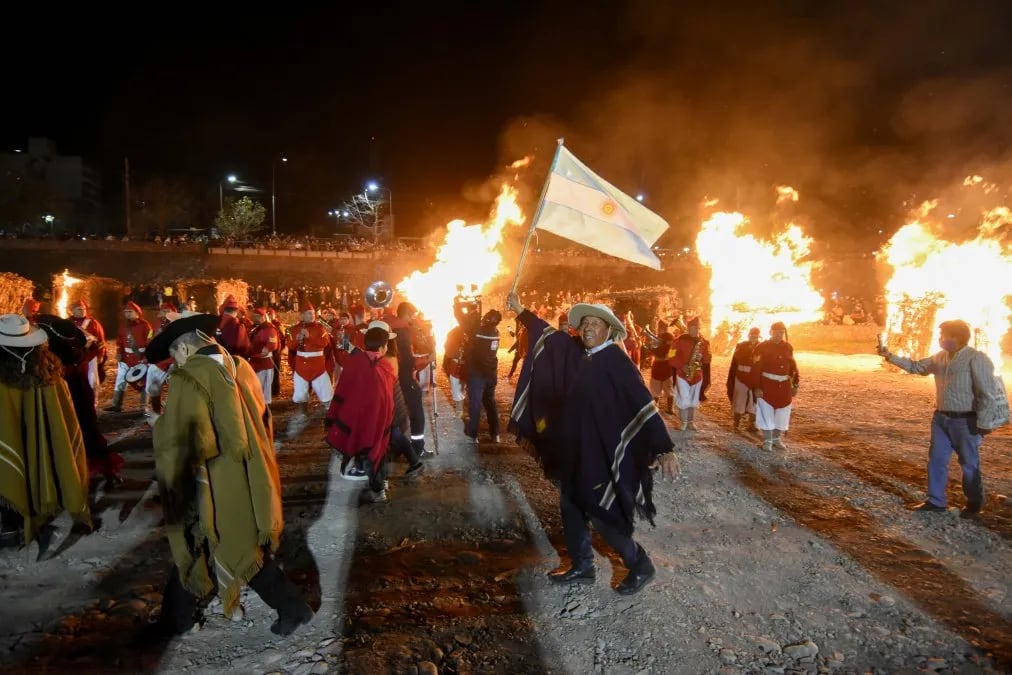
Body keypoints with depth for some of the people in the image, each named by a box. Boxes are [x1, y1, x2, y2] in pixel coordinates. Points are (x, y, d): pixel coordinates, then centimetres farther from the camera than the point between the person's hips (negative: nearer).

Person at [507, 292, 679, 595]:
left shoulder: (616, 361, -18)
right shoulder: (574, 351, 1)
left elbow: (643, 403, -23)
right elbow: (549, 332, 17)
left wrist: (665, 448, -29)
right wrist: (520, 310, 19)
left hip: (601, 453, -7)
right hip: (572, 448, 8)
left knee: (599, 513, 0)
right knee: (571, 508, 16)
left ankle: (640, 565, 22)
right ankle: (582, 567, 34)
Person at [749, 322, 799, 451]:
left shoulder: (788, 347, 5)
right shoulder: (762, 347, -9)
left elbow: (792, 366, 12)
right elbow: (756, 369, -13)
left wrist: (795, 384, 8)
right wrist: (756, 387, -18)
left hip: (784, 386, 5)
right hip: (767, 385, -4)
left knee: (782, 414, 12)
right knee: (766, 413, 1)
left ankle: (777, 439, 27)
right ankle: (767, 441, 11)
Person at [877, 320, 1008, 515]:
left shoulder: (976, 359, -17)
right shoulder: (940, 358, 6)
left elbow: (988, 393, -18)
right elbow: (915, 366, 19)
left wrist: (983, 424, -19)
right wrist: (890, 356, 9)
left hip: (965, 422, -7)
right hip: (941, 418, 7)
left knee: (969, 464, 8)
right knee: (936, 460, 10)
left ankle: (974, 504, 25)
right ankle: (936, 501, 20)